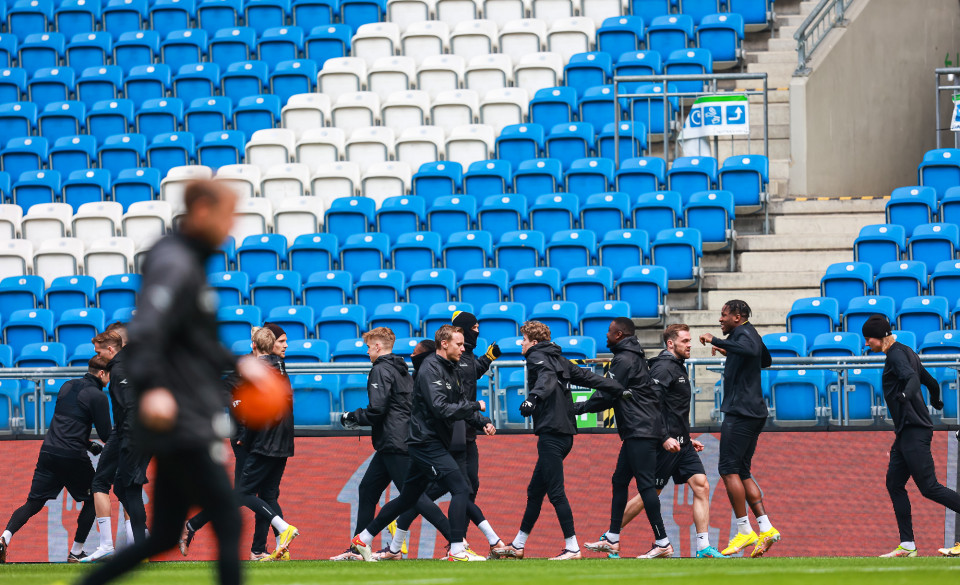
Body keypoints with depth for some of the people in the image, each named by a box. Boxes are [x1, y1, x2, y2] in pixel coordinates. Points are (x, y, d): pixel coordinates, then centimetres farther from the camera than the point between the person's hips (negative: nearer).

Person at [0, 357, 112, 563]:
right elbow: (106, 435, -6)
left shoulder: (67, 387, 16)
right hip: (74, 457, -5)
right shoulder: (98, 396, -5)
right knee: (92, 500, 16)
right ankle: (76, 553, 12)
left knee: (32, 504, 7)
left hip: (48, 451, 5)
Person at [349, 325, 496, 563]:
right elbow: (442, 409, -26)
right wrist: (475, 406, -17)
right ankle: (457, 551, -15)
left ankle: (363, 539, 25)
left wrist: (482, 423, 4)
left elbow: (459, 405, 20)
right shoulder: (431, 369, -17)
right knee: (460, 489, -15)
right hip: (427, 443, -10)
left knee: (408, 498, 17)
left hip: (433, 444, 10)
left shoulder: (451, 369, 14)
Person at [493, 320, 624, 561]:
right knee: (535, 491, 15)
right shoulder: (559, 360, 20)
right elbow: (588, 377, 19)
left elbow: (548, 378, -25)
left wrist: (534, 397, -43)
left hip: (551, 435, -9)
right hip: (564, 434, 9)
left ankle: (572, 548, -10)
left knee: (555, 493, -8)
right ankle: (518, 545, 22)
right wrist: (622, 389, 20)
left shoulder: (537, 357, -4)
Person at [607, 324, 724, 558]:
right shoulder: (663, 368, -12)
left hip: (680, 444, 9)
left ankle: (703, 548, -5)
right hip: (666, 445, -9)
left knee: (701, 486, -2)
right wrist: (665, 438, -25)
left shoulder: (678, 367, 19)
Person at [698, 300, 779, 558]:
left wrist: (716, 341, -28)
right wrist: (730, 353, 40)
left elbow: (751, 350, -34)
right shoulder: (750, 335, 21)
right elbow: (765, 360, 41)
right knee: (742, 472, 11)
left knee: (729, 469, -9)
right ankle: (766, 528, 2)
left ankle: (745, 531, -11)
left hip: (740, 411, -10)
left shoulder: (743, 332, -9)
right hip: (754, 413, 10)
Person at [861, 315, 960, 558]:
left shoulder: (896, 354, -10)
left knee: (929, 487, -13)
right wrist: (936, 401, 48)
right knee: (894, 484, 8)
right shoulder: (906, 353, 18)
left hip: (914, 431, -10)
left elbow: (913, 378, -29)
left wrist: (906, 395, -49)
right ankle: (907, 545, 6)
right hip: (906, 432, 10)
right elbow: (931, 382, 28)